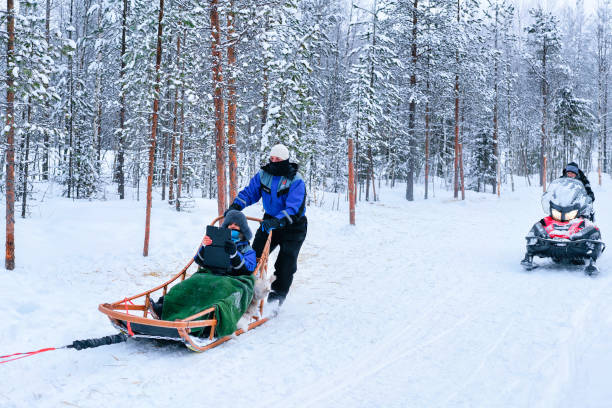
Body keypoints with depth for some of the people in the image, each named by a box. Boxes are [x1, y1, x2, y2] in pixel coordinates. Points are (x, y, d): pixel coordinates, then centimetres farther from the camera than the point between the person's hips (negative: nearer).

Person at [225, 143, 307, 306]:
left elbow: (294, 209, -31)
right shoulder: (263, 174, -5)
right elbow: (249, 192, 0)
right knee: (256, 253, 0)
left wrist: (277, 221, -45)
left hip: (293, 226, -5)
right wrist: (235, 206, -18)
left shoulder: (296, 180, -21)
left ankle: (276, 297, 5)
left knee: (285, 264, -6)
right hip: (270, 221, 5)